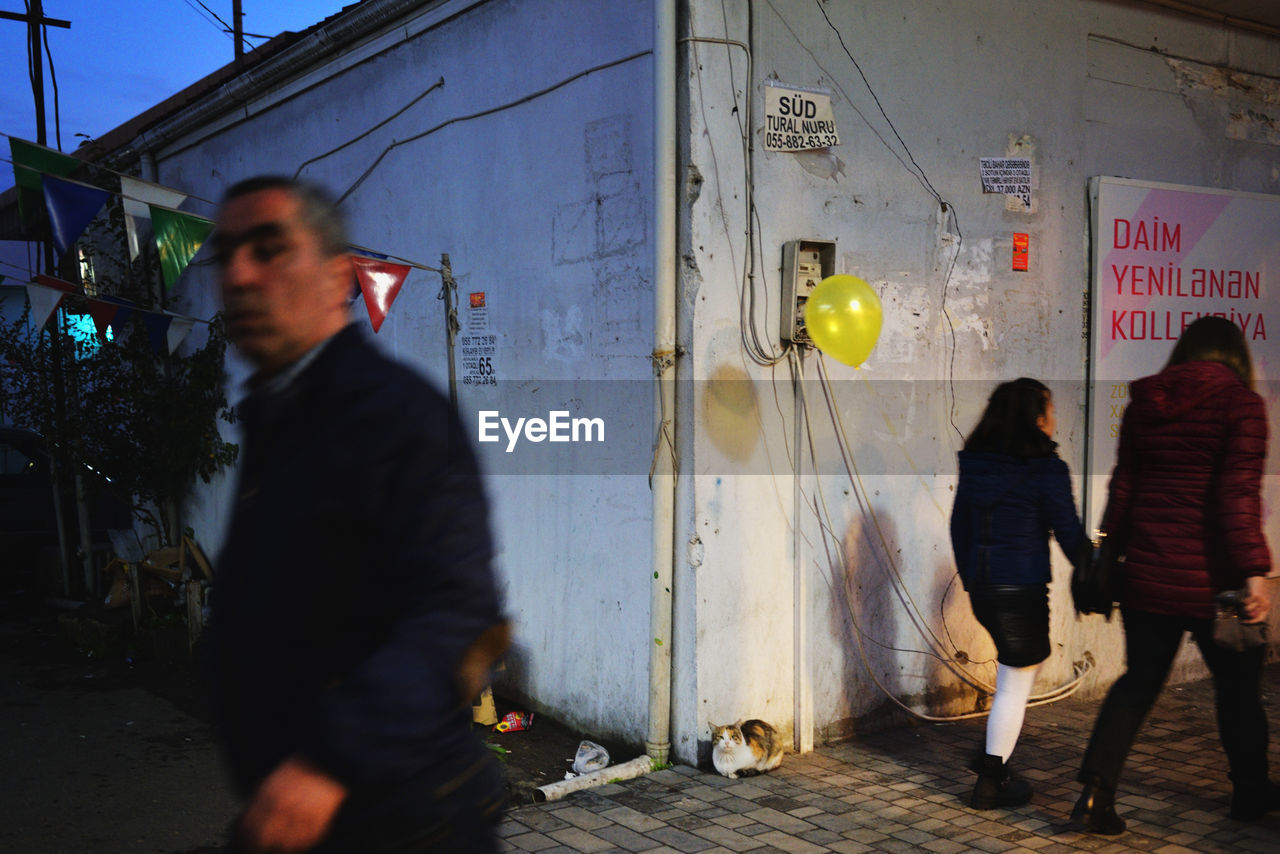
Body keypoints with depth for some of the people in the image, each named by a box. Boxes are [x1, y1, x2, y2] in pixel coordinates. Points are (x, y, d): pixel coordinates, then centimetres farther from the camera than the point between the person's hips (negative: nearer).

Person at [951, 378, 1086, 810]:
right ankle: (991, 782, 11)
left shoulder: (974, 465, 6)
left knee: (1016, 667, 24)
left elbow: (960, 527, 13)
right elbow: (1070, 535, -9)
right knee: (1016, 684, 4)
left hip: (981, 589, 7)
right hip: (1022, 589, -7)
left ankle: (994, 762, 25)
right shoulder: (1046, 469, -13)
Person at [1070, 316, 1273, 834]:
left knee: (1137, 682, 14)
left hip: (1146, 575, 4)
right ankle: (1251, 794, 34)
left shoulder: (1143, 405, 6)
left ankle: (1095, 794, 4)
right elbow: (1239, 495, -17)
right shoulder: (1241, 404, -9)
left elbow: (1121, 486, 9)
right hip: (1210, 580, -4)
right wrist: (1254, 571, -16)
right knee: (1238, 688, 16)